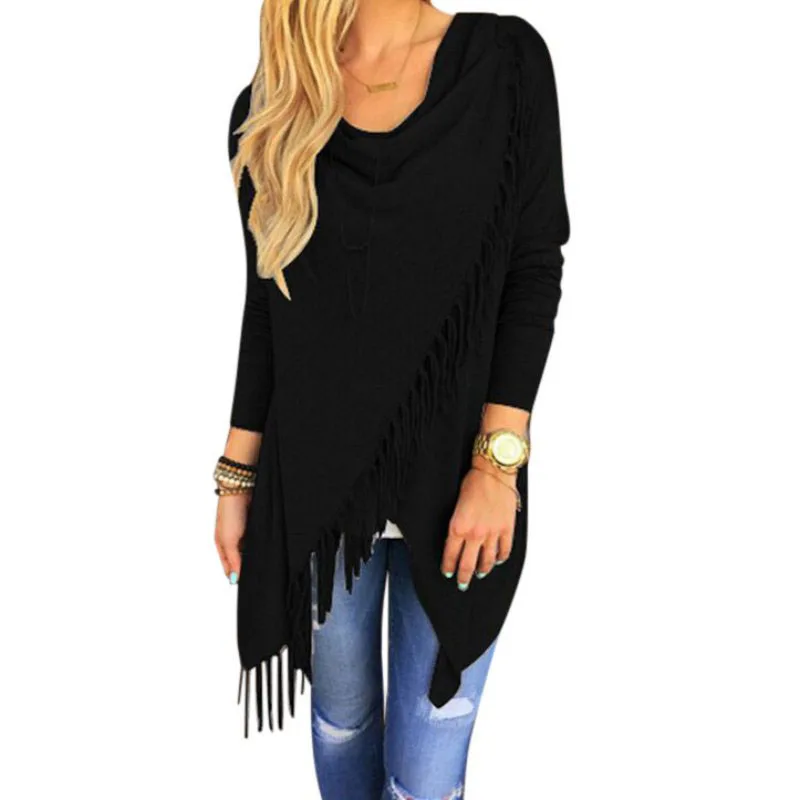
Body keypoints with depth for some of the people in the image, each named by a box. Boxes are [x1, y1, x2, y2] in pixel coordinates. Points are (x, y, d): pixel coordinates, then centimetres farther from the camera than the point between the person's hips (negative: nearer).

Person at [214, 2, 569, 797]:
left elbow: (534, 270, -4)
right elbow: (265, 310, 6)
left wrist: (498, 463, -11)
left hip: (453, 478, -1)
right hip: (313, 481, 2)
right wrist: (237, 477, 7)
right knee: (340, 712, 20)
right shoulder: (269, 107, 3)